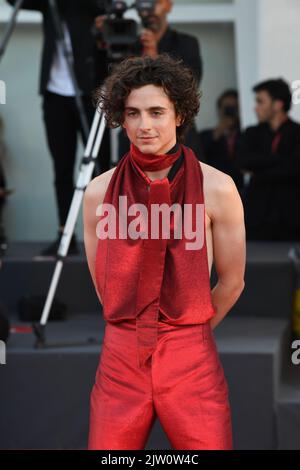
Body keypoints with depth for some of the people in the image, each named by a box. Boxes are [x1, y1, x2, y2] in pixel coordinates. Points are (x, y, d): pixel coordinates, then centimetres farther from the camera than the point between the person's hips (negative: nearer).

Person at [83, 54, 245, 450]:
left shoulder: (217, 188, -6)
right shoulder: (100, 191, 0)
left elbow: (232, 281, 4)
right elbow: (102, 280, 11)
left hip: (192, 358, -2)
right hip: (121, 357, 2)